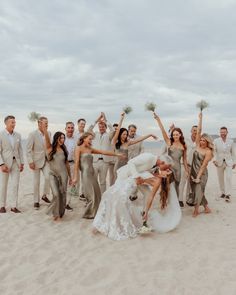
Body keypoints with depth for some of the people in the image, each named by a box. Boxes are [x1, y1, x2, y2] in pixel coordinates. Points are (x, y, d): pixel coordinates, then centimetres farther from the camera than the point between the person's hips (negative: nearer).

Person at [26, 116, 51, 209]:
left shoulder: (49, 133, 1)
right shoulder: (33, 134, -12)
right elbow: (28, 149, -12)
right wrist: (30, 162, -17)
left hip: (46, 160, 3)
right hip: (36, 161, -3)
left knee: (48, 177, -13)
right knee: (36, 182, 5)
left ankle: (45, 195, 11)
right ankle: (36, 201, 20)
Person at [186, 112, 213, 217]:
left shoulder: (208, 152, -11)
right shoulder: (198, 145, 2)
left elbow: (203, 165, -15)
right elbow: (198, 131, -5)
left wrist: (198, 177, -19)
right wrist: (200, 119, -8)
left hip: (202, 173, -6)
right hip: (193, 171, 6)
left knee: (198, 191, -3)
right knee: (197, 191, 12)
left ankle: (196, 210, 15)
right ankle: (206, 207, 28)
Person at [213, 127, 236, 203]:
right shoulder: (216, 141, 0)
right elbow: (214, 151, -6)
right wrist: (214, 160, -20)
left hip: (228, 162, 0)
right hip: (219, 162, 1)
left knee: (228, 178, -11)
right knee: (221, 179, 8)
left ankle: (228, 195, -9)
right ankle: (223, 192, 22)